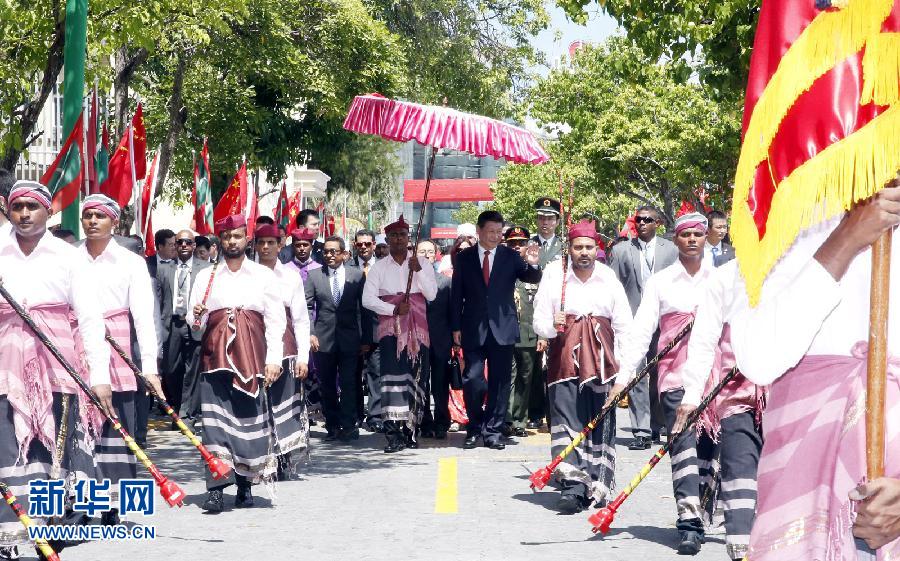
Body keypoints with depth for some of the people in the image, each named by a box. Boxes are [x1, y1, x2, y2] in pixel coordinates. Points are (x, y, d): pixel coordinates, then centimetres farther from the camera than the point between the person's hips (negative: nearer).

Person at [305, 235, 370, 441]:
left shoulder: (357, 275, 2)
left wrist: (366, 339, 1)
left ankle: (348, 426, 0)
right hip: (323, 339, 2)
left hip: (349, 339, -1)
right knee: (326, 385, 7)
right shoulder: (314, 275, 5)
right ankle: (332, 426, 17)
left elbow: (364, 308, 3)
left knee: (348, 384, -5)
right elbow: (307, 307, 3)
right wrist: (310, 333, -9)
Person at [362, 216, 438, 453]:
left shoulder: (422, 263, 9)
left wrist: (418, 270, -12)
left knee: (415, 377, 2)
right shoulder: (379, 267, 7)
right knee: (393, 375, -15)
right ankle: (394, 435, -20)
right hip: (391, 327, -2)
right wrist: (394, 309, -12)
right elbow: (368, 299, -1)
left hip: (417, 328, 2)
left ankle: (409, 431, 12)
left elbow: (432, 295, -1)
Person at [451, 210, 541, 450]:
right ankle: (474, 429, 11)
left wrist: (532, 265, -26)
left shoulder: (511, 256, 5)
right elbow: (457, 294, 6)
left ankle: (493, 431, 14)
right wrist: (456, 327, 1)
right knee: (472, 379, -6)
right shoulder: (464, 258, 5)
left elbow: (532, 279, -3)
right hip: (473, 329, -1)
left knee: (499, 383, 4)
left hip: (502, 328, 1)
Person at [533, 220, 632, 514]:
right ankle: (573, 485, -16)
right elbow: (539, 322, 4)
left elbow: (623, 325, 9)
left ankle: (597, 486, 7)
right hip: (565, 357, -1)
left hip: (601, 357, 1)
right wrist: (553, 325, -19)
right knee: (567, 420, -11)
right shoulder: (554, 275, 2)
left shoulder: (608, 278, 6)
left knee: (601, 421, 0)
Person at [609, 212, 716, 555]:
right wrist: (623, 377, -9)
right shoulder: (660, 282, 6)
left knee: (706, 449, 5)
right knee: (684, 447, -9)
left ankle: (699, 515, 17)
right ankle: (690, 526, -12)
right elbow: (640, 332, 0)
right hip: (675, 375, -2)